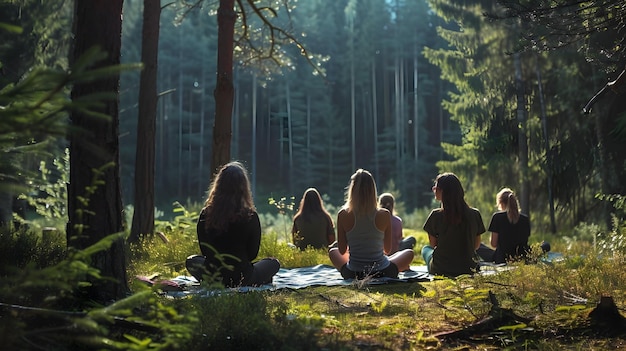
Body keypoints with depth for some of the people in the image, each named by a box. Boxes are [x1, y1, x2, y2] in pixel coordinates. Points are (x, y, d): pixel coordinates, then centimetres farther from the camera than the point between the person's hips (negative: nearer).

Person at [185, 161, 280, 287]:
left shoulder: (205, 214, -8)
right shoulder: (251, 217, -13)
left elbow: (205, 251, 4)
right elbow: (252, 254, -2)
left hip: (211, 277, 1)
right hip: (241, 279, -1)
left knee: (191, 260, 33)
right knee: (274, 263, 25)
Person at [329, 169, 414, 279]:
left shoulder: (343, 215, -11)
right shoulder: (384, 215, -11)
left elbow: (342, 251, -2)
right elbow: (387, 249, 2)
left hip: (352, 274, 1)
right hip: (382, 273, -1)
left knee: (332, 251, 34)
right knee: (409, 253, 28)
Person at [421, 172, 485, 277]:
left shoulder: (436, 215, -16)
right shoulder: (475, 214, -8)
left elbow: (433, 244, -1)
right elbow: (476, 245, 4)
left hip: (440, 270, -2)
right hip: (467, 270, 3)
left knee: (425, 249, 31)